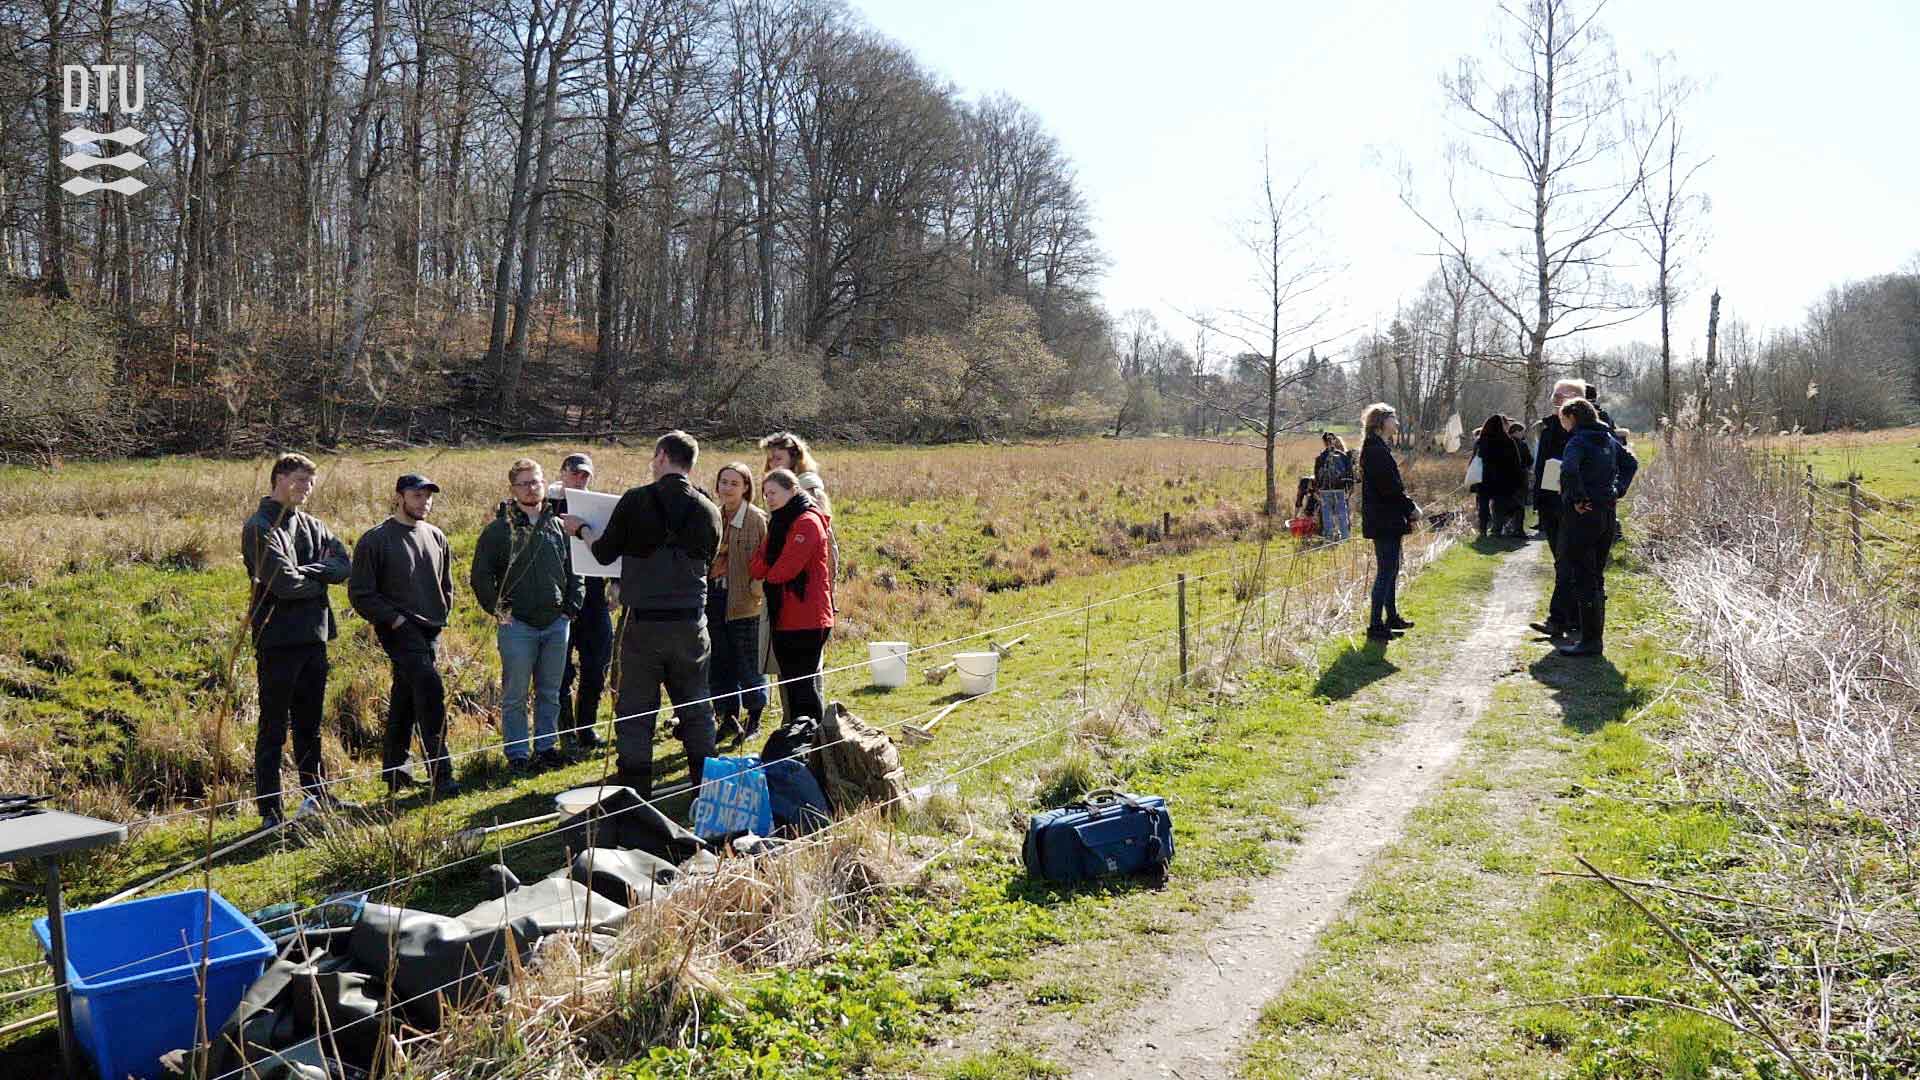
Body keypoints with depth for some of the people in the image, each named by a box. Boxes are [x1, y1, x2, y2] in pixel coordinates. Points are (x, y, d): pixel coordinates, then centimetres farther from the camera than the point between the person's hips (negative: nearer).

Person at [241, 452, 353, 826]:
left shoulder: (312, 526, 14)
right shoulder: (259, 528, -8)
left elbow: (343, 564, 1)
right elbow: (285, 583, -18)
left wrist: (306, 572, -13)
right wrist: (320, 580, -2)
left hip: (313, 636, 7)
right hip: (278, 638, -7)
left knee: (309, 724, 17)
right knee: (274, 728, -1)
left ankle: (318, 795, 26)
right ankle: (270, 809, 4)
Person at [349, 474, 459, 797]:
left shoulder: (436, 537, 13)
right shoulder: (375, 540, -6)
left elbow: (446, 584, 25)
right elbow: (360, 593, -7)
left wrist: (442, 615, 12)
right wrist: (393, 618, -14)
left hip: (430, 630, 7)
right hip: (400, 628, -7)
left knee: (405, 699, 13)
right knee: (430, 687, -19)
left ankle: (394, 770, 22)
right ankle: (440, 773, -18)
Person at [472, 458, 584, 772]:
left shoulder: (560, 528, 10)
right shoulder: (498, 530, -1)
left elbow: (575, 572, 17)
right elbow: (480, 576, 0)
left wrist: (573, 605, 7)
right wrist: (497, 609, -6)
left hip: (556, 623, 4)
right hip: (517, 625, -3)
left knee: (550, 693, 11)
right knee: (515, 695, 1)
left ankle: (546, 747, 21)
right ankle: (518, 752, 10)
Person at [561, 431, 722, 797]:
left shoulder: (636, 500, -7)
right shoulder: (708, 510, 3)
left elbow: (605, 553, 1)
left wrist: (581, 530, 20)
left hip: (641, 621, -3)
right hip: (691, 622, 3)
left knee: (635, 709, 6)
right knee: (695, 706, 13)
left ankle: (635, 794, 8)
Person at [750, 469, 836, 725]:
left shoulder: (808, 522, -12)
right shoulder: (780, 522, 17)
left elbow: (785, 569, -18)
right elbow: (757, 568, 12)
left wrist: (768, 574, 1)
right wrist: (762, 568, -8)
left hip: (807, 619, -9)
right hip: (784, 616, 9)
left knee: (803, 685, -6)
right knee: (792, 683, 14)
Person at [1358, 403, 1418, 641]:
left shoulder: (1377, 448, 17)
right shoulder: (1376, 450, -17)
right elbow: (1389, 487, -21)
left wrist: (1408, 508, 11)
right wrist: (1411, 508, -10)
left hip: (1384, 520, 11)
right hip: (1385, 521, -11)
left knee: (1390, 569, 18)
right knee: (1386, 572, -6)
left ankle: (1391, 617, 29)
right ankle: (1375, 626, -3)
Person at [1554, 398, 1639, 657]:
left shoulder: (1578, 441, -13)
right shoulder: (1609, 439, 12)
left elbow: (1568, 470, -31)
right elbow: (1631, 463, 25)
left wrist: (1578, 498, -21)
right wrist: (1618, 490, 17)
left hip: (1582, 515, -8)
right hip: (1607, 514, 8)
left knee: (1582, 579, -3)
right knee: (1596, 578, 16)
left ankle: (1590, 641, -2)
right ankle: (1596, 636, 21)